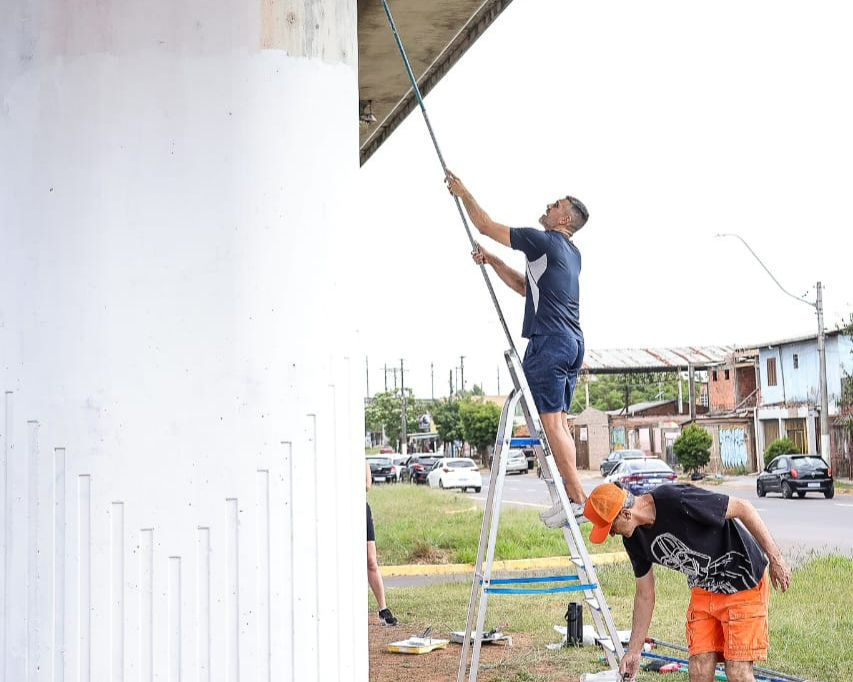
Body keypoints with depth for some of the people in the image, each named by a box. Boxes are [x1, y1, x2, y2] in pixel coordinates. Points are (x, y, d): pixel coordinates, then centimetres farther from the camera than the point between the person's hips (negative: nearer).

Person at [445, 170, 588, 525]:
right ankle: (570, 497, 7)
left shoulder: (544, 241, -7)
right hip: (573, 342, 9)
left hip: (549, 342, -9)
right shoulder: (571, 253, 20)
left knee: (551, 422, -10)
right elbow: (525, 286, 29)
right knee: (559, 422, 9)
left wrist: (463, 192, 13)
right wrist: (491, 260, 25)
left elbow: (485, 226, 0)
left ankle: (578, 498, -13)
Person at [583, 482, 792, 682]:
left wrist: (775, 558, -17)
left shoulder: (676, 500, -29)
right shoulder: (634, 538, -4)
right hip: (703, 589, 7)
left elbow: (742, 507, -21)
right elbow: (644, 594, 8)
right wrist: (634, 650, 10)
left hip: (744, 582, -7)